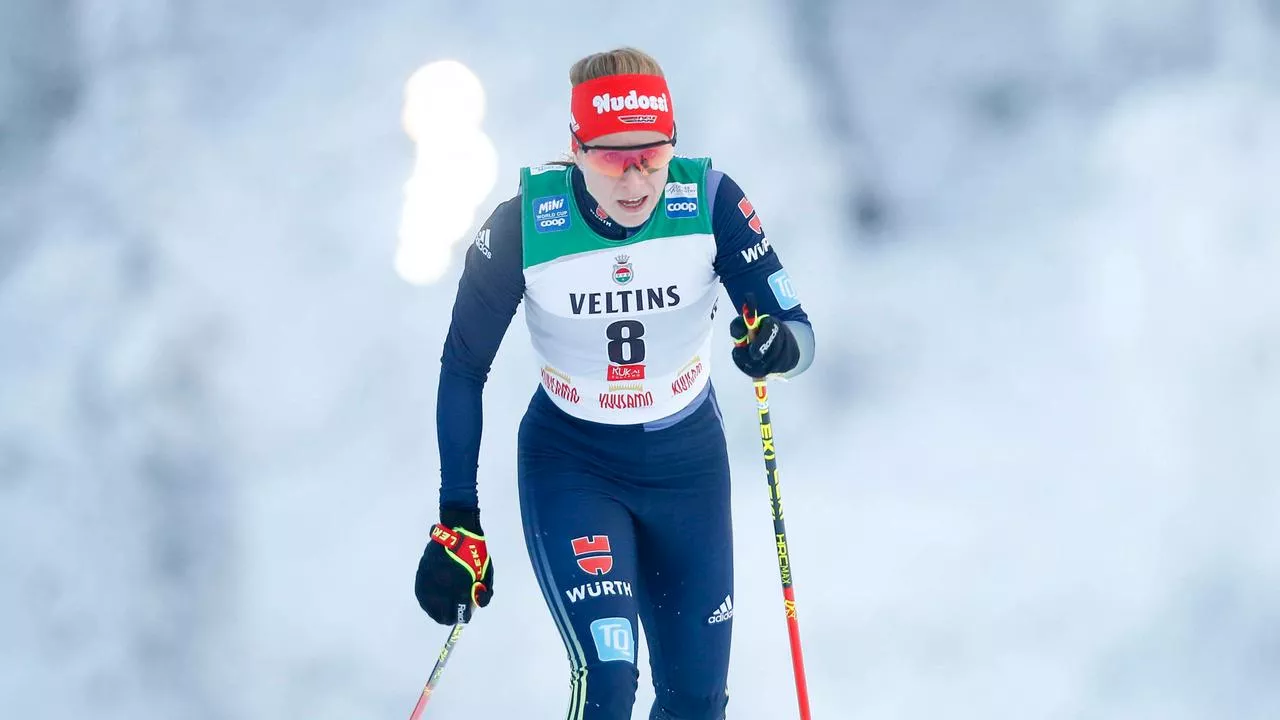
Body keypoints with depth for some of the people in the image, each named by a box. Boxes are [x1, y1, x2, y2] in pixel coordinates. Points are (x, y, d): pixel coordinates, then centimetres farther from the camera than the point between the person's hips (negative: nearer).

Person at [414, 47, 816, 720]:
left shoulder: (709, 202, -19)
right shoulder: (524, 225, -21)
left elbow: (797, 329, -15)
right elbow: (463, 369, -10)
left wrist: (778, 344, -40)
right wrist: (457, 521, -12)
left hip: (688, 462, 2)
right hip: (571, 462, -2)